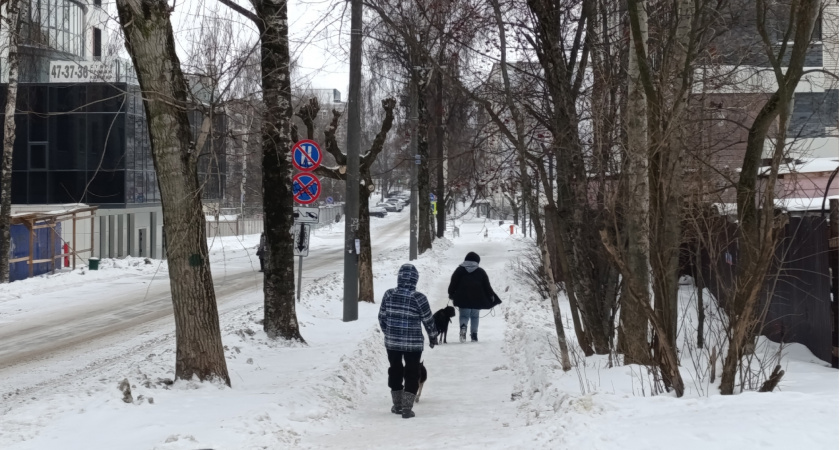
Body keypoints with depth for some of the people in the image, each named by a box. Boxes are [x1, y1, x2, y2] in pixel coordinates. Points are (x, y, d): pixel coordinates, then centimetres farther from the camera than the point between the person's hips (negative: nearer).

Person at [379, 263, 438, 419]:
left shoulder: (389, 295, -6)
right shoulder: (418, 298, -16)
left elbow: (382, 317, 3)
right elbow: (428, 320, -7)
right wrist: (433, 336, 11)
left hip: (392, 342, 3)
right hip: (413, 343, -3)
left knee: (395, 371, 19)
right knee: (412, 374, 9)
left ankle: (397, 405, 28)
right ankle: (407, 408, 5)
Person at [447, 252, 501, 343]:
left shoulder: (459, 270, 4)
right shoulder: (481, 271, 5)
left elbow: (453, 284, 3)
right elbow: (487, 286, 6)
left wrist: (451, 295, 14)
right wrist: (491, 296, 17)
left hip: (463, 298, -1)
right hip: (477, 299, 1)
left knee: (464, 315, 3)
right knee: (474, 316, 11)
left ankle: (463, 326, -28)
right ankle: (474, 335, 6)